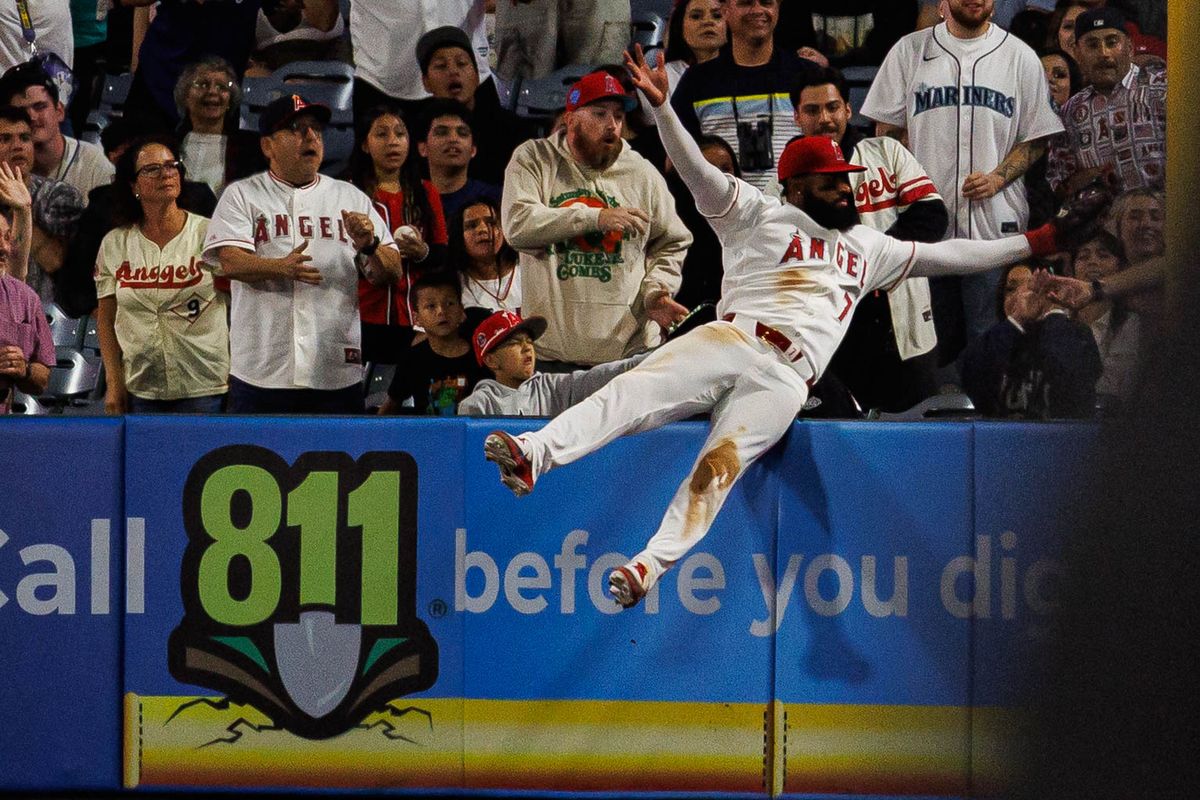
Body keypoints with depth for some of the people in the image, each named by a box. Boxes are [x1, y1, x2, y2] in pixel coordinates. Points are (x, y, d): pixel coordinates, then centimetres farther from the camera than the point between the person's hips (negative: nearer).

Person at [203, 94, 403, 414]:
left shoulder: (351, 198, 15)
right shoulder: (242, 195, 7)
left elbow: (392, 273, 10)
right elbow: (231, 262, -9)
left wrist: (368, 246, -13)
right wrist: (281, 268, -28)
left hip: (338, 373, 2)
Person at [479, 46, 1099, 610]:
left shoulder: (868, 248, 28)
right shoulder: (760, 215, 14)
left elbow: (944, 256, 31)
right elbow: (697, 173, 2)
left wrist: (1031, 244, 27)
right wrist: (660, 105, -13)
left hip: (786, 380, 2)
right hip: (731, 341, -2)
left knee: (722, 461, -24)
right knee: (640, 388, -28)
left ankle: (650, 566, -40)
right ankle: (534, 456, -43)